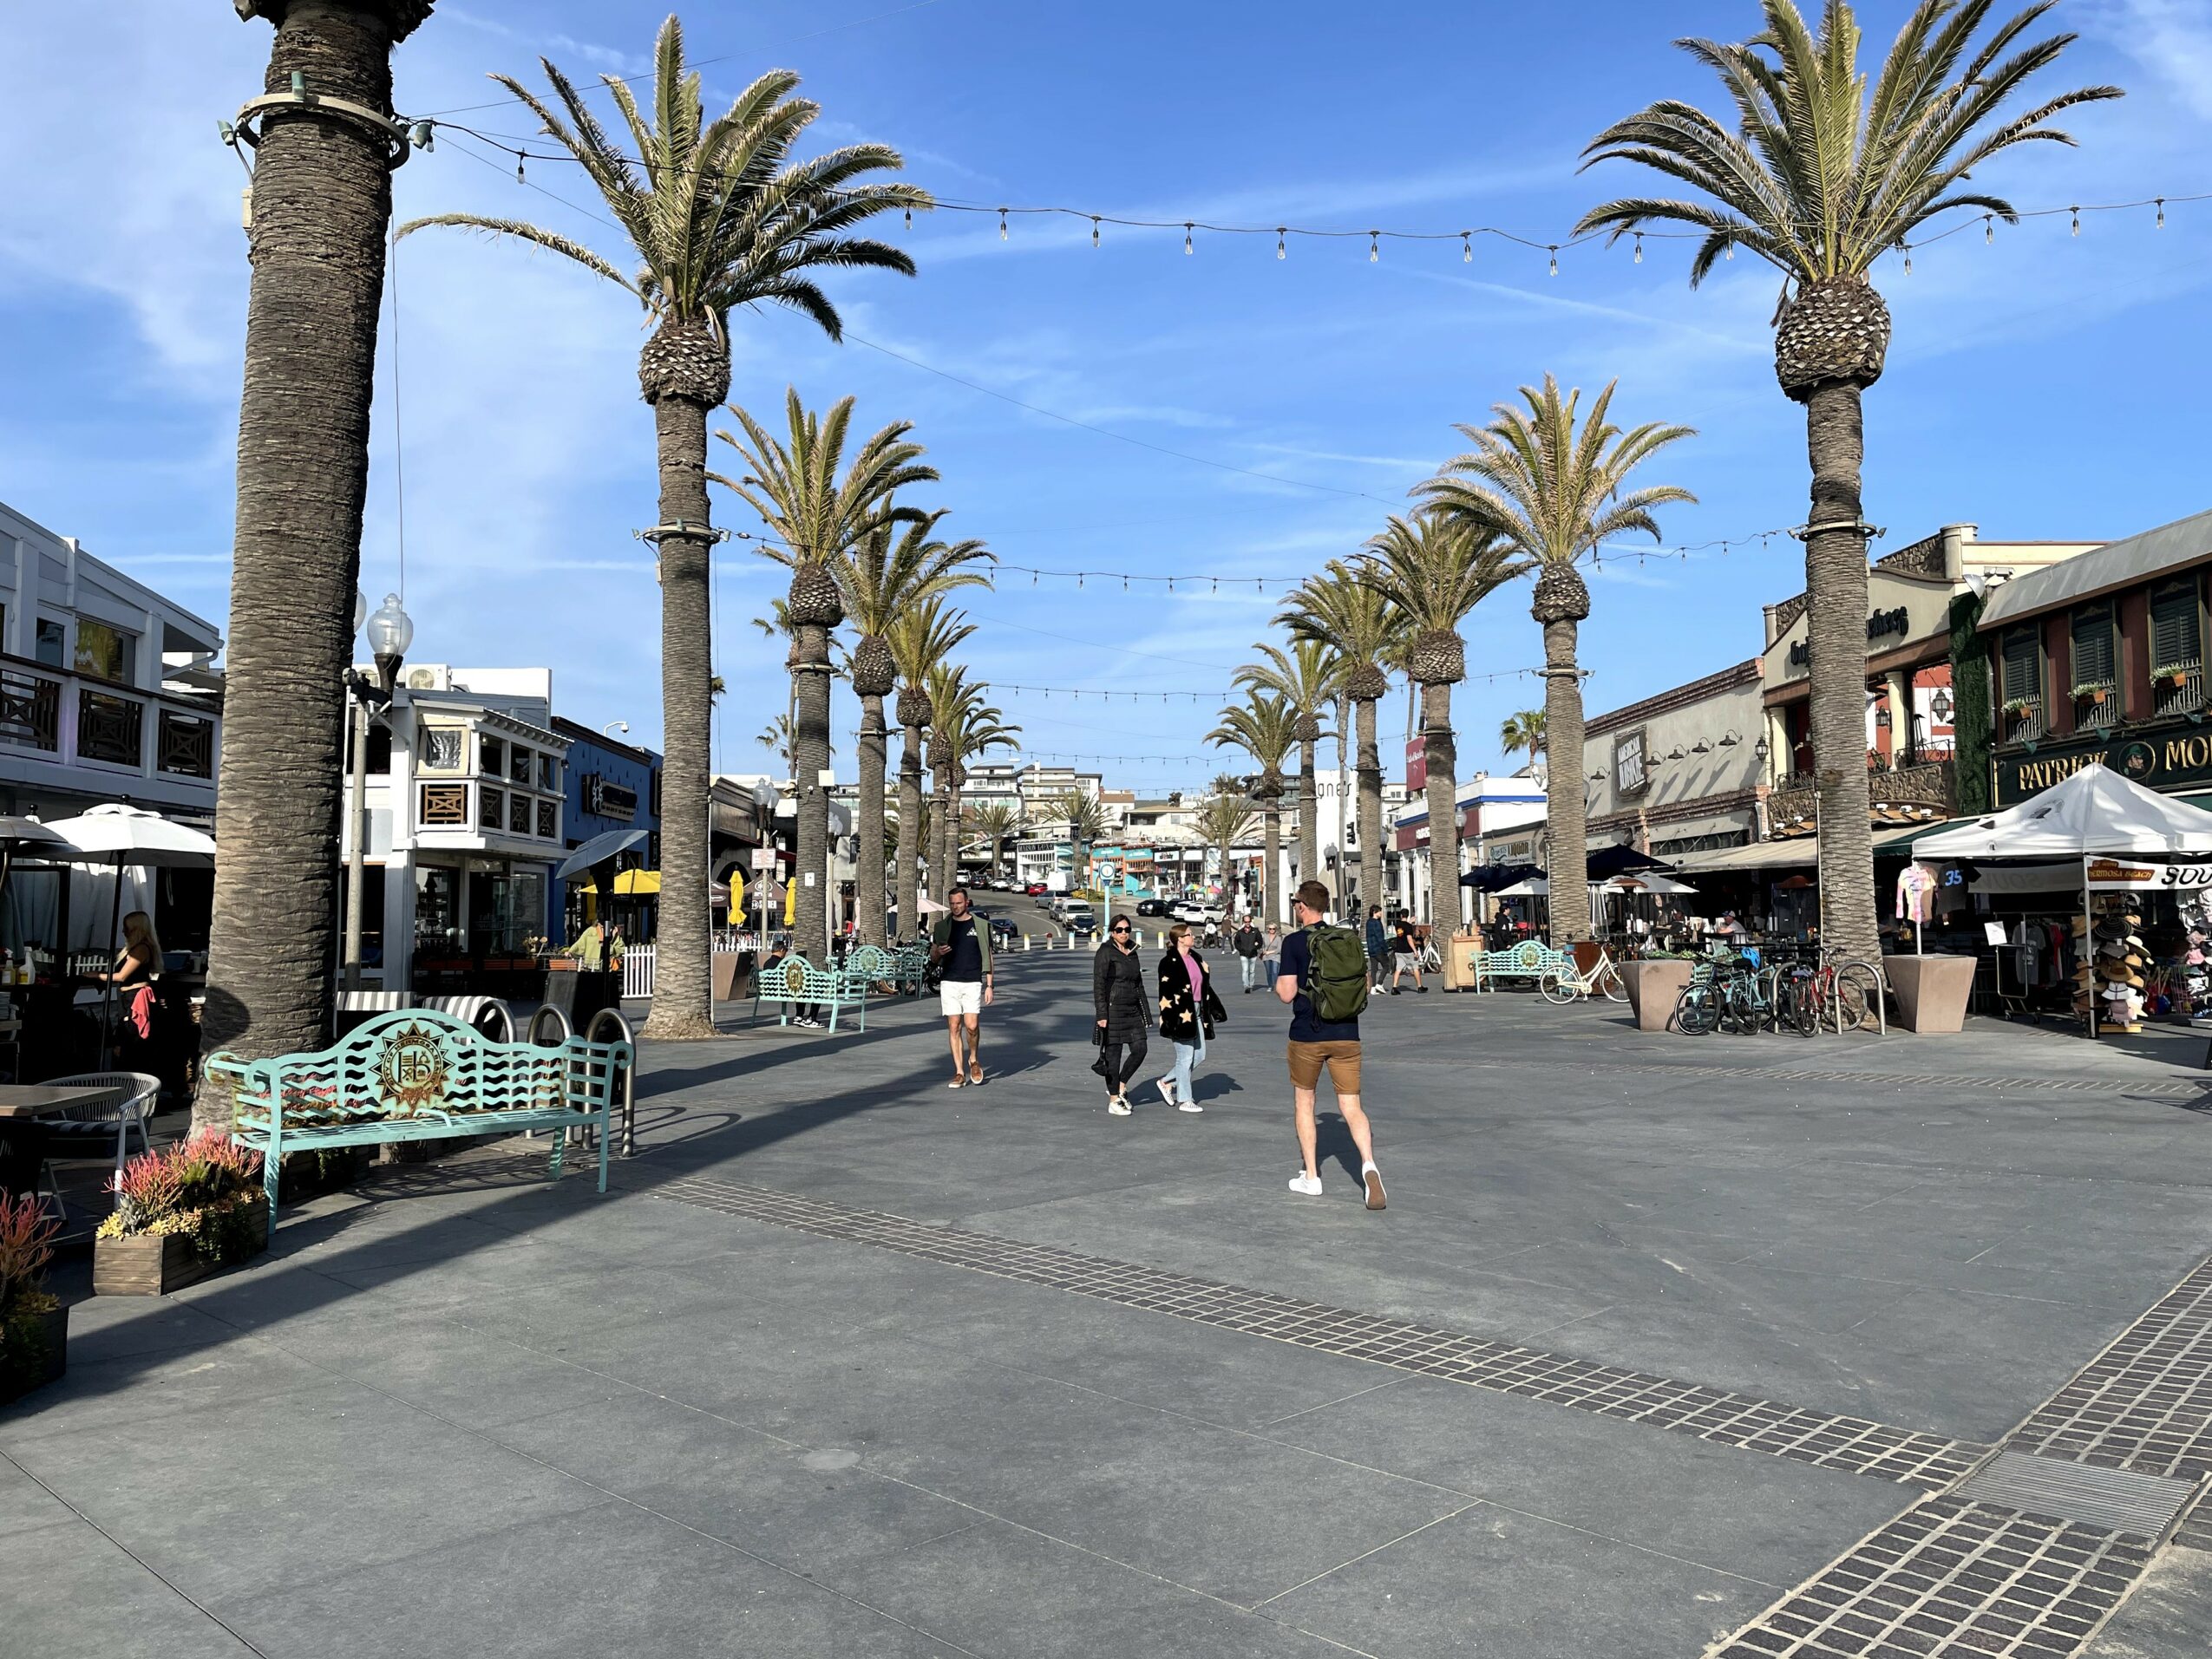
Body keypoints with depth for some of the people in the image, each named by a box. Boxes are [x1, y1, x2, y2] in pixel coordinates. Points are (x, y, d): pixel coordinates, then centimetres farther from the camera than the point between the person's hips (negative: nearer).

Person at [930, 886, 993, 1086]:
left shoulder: (980, 925, 5)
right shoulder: (942, 926, 10)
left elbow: (987, 957, 7)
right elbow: (933, 958, 14)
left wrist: (989, 985, 0)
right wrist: (938, 952, -10)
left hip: (973, 983, -2)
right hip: (949, 983, 2)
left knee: (972, 1026, -12)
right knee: (954, 1028, 0)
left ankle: (974, 1060, 15)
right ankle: (959, 1073, 6)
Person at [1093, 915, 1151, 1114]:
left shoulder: (1132, 952, 14)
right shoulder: (1105, 952, -7)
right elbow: (1098, 985, -12)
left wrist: (1145, 1012, 17)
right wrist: (1101, 1015, -18)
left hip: (1132, 1011, 7)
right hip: (1113, 1010, -7)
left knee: (1140, 1049, 0)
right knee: (1113, 1054, -1)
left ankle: (1120, 1087, 19)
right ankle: (1114, 1101, 8)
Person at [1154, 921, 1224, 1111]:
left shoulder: (1196, 958, 13)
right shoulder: (1169, 962, -11)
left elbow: (1205, 987, 18)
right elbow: (1167, 994, -15)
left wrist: (1215, 1010, 16)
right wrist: (1172, 1020, -20)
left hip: (1197, 1013, 9)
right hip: (1180, 1015, -8)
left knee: (1199, 1055, 11)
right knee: (1185, 1057, -1)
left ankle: (1168, 1083, 25)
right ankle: (1184, 1100, 10)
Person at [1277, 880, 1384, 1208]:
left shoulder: (1294, 942, -9)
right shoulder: (1348, 938, 5)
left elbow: (1287, 993, -14)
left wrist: (1278, 984, 7)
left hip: (1307, 1036, -3)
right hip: (1346, 1034, 3)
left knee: (1304, 1102, 15)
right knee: (1351, 1106, 3)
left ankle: (1311, 1177, 17)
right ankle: (1368, 1163, -22)